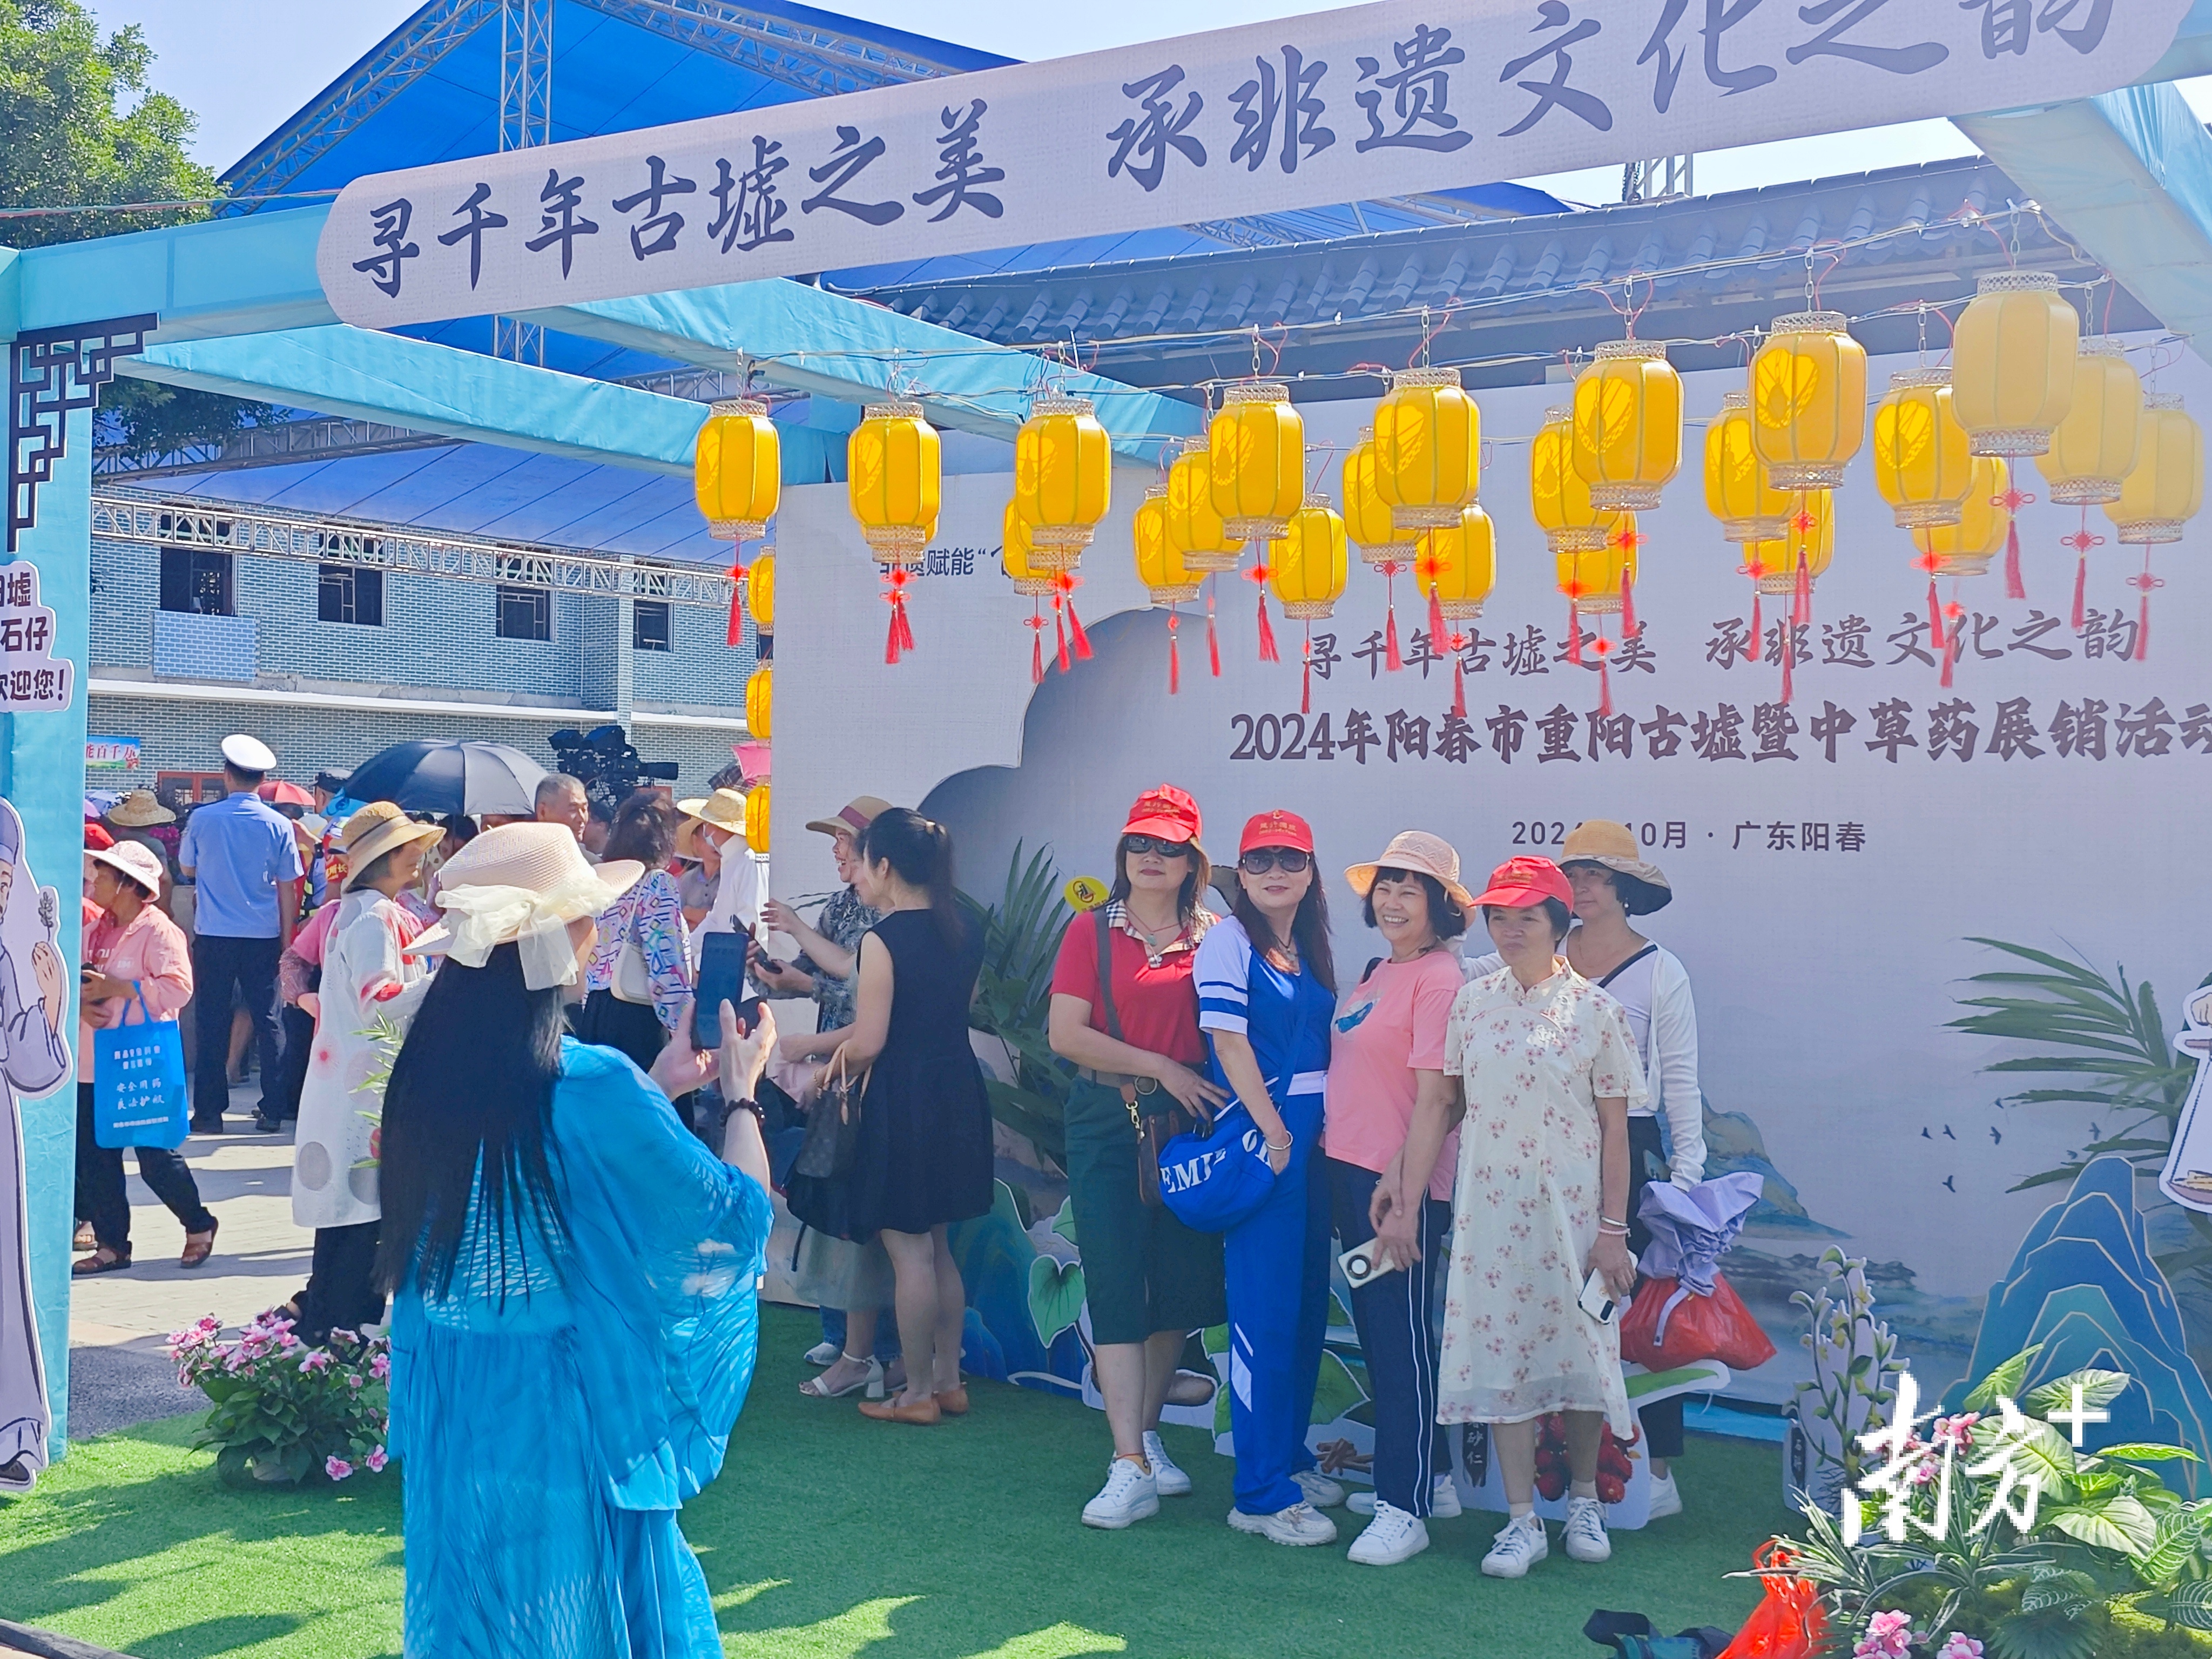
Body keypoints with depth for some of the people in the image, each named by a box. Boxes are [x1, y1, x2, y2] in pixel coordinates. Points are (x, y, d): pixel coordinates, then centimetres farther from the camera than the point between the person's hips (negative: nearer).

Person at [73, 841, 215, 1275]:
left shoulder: (158, 931, -10)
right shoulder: (93, 932, 11)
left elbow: (178, 988, -19)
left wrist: (119, 988, -22)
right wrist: (80, 1004, -9)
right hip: (94, 1063, 7)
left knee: (156, 1158, -2)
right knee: (95, 1158, 7)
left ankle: (199, 1226, 19)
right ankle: (111, 1245, 18)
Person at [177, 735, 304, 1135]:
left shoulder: (203, 819, -3)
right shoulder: (279, 825, -2)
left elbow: (188, 868, 13)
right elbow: (288, 889, 1)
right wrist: (287, 941, 7)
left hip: (213, 937, -1)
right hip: (263, 937, 1)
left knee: (212, 1024, 4)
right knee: (268, 1020, 7)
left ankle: (209, 1112, 4)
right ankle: (272, 1109, 7)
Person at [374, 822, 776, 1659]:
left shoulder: (429, 1071, -3)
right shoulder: (593, 1089, -23)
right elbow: (736, 1216, -12)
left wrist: (657, 1087, 17)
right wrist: (742, 1092, 3)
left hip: (444, 1411, 6)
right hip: (564, 1415, -6)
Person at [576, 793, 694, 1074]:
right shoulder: (658, 885, -10)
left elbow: (586, 955, 13)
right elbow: (668, 964, -15)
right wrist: (685, 1027, -11)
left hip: (594, 1009, 7)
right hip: (637, 1018, -7)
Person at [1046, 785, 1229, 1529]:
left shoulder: (1212, 937, 5)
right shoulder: (1092, 931, 2)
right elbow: (1065, 1033, -6)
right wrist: (1160, 1067, -11)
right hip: (1108, 1125, -2)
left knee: (1182, 1287, 8)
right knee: (1117, 1290, -4)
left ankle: (1146, 1434, 27)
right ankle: (1130, 1468, -2)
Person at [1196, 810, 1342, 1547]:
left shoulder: (1309, 949, 15)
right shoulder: (1229, 939, -6)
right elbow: (1228, 1038, -13)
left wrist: (1326, 1126, 6)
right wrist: (1272, 1132, -16)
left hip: (1312, 1137, 8)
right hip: (1258, 1136, -8)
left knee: (1308, 1301, 13)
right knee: (1265, 1309, -7)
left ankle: (1289, 1457, 27)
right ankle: (1262, 1494, -3)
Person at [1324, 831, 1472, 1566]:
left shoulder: (1439, 980, -13)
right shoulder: (1376, 973, 13)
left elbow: (1435, 1099, -17)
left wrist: (1405, 1201, -20)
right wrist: (1343, 1172, 12)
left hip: (1400, 1184, -9)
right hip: (1350, 1173, 9)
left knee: (1400, 1336, -3)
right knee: (1378, 1331, 16)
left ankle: (1405, 1510, 5)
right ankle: (1431, 1477, 31)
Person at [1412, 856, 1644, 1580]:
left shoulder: (1593, 1009, -3)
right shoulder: (1472, 1001, 5)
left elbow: (1614, 1127, -3)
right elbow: (1435, 1104, 7)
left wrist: (1613, 1228, -6)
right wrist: (1405, 1194, 1)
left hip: (1570, 1204, -2)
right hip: (1489, 1205, 2)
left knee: (1579, 1348, 5)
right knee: (1500, 1349, 1)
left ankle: (1583, 1497, 27)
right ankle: (1522, 1520, 9)